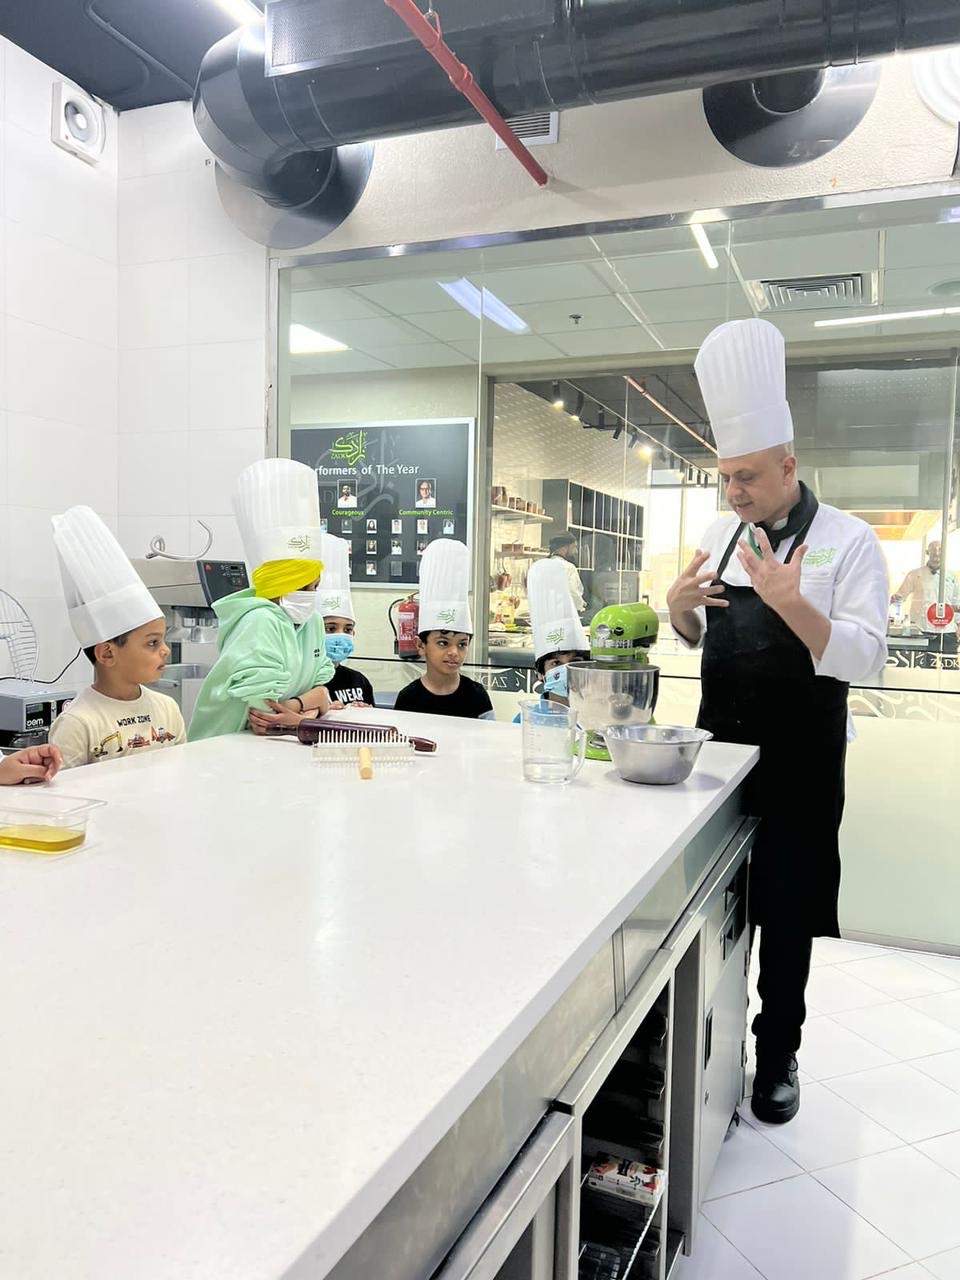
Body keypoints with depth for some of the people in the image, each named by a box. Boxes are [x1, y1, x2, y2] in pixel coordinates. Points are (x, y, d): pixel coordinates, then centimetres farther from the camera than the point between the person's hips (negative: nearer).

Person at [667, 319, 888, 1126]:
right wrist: (679, 605, -8)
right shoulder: (723, 534, 7)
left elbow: (864, 658, -18)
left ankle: (778, 1054, 26)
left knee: (786, 906, 7)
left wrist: (788, 601, -31)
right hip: (719, 744, 5)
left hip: (799, 759, -4)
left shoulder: (848, 541, -10)